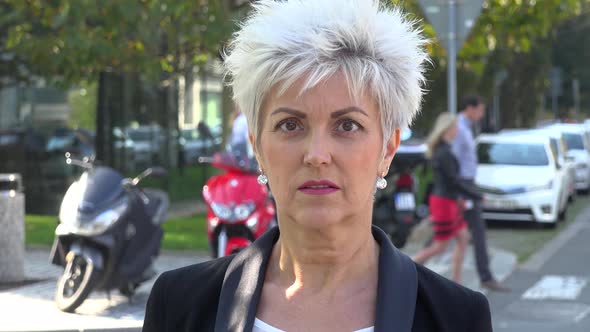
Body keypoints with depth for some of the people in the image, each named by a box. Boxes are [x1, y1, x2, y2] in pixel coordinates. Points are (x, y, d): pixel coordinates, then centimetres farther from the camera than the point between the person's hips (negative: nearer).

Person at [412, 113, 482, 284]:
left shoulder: (440, 149, 9)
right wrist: (478, 196, -11)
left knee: (463, 238, 12)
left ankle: (456, 281, 14)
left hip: (447, 201, 10)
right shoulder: (445, 153, -21)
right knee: (439, 246, -1)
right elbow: (454, 181, -20)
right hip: (444, 203, -10)